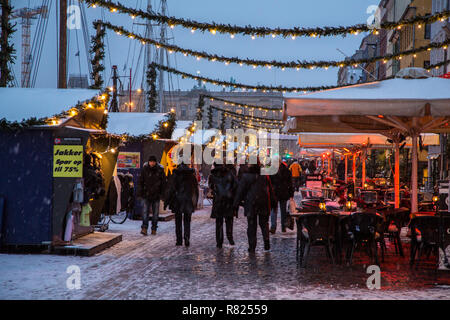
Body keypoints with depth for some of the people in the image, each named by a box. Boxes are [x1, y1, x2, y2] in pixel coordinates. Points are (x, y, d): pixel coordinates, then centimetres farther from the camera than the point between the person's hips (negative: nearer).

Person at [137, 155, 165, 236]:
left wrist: (162, 194, -1)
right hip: (146, 194, -1)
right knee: (145, 211, -10)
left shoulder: (160, 170, -2)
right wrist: (140, 193, -1)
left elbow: (163, 183, 3)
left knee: (155, 213, 7)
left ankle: (154, 229, 16)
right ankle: (144, 228, -13)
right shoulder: (145, 169, -2)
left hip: (156, 195, 1)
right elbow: (140, 182, 4)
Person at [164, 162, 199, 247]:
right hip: (188, 201, 2)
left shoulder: (175, 174, -6)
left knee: (178, 221, 9)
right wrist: (195, 202, 16)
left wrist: (166, 202, -1)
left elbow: (170, 188, -6)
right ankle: (186, 239, -9)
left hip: (177, 201, -1)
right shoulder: (191, 174, 2)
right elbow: (196, 189, 7)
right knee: (187, 221, 8)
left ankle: (179, 240, 9)